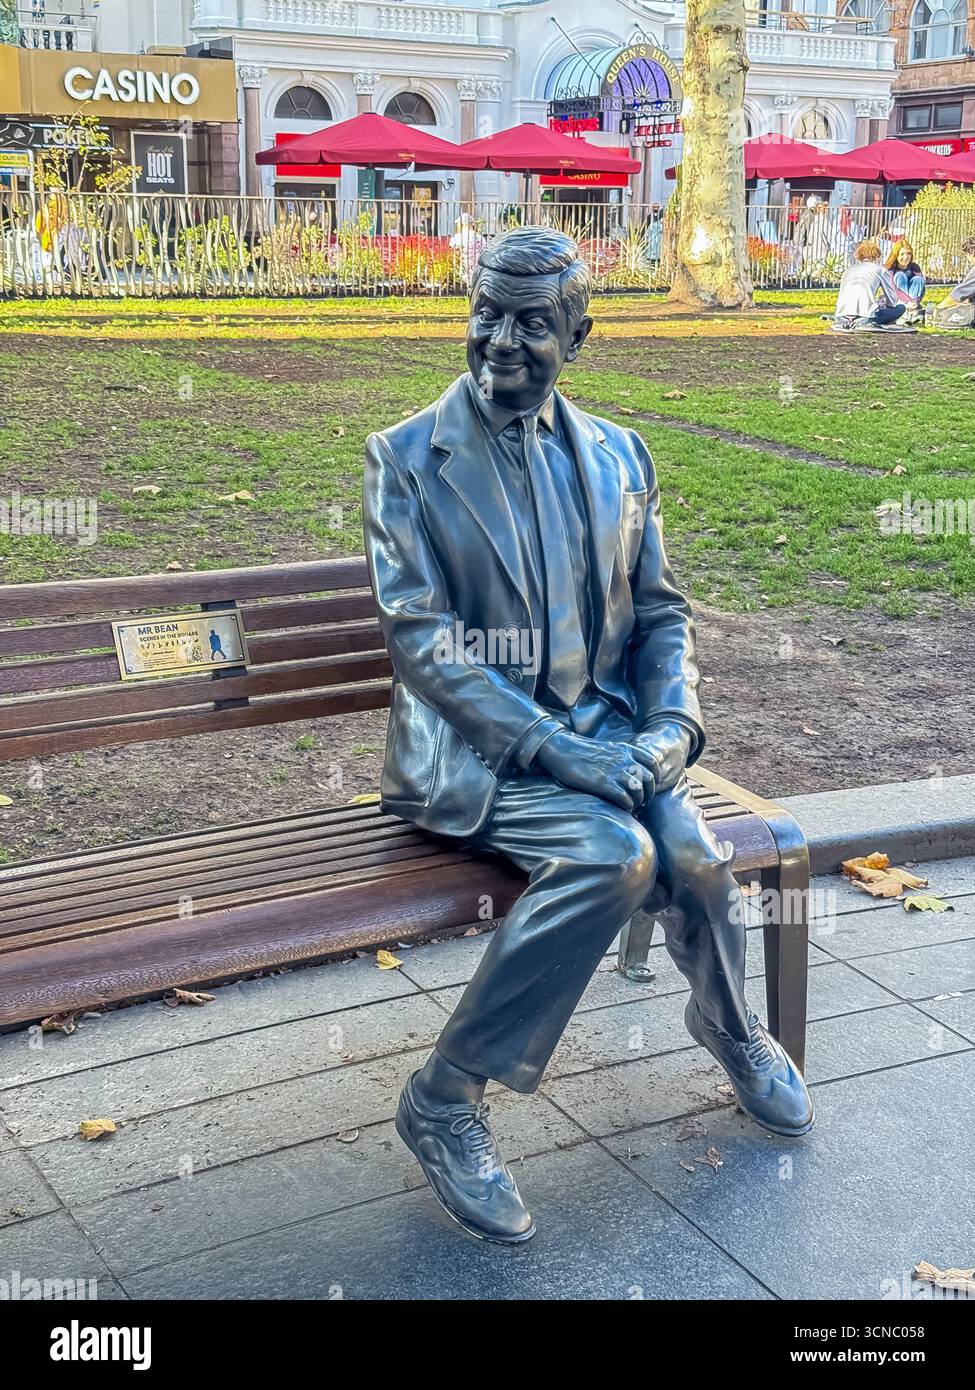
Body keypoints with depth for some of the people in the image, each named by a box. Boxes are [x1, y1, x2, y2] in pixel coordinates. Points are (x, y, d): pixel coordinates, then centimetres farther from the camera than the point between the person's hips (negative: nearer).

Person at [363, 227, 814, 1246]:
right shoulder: (406, 459, -4)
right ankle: (444, 1101, -14)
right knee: (614, 851, -30)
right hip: (474, 751, -4)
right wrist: (555, 746, -20)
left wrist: (672, 720, -7)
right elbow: (420, 640, -12)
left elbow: (658, 612, 14)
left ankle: (729, 1025, 14)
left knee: (692, 851, -23)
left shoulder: (617, 459, 9)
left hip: (600, 732, 4)